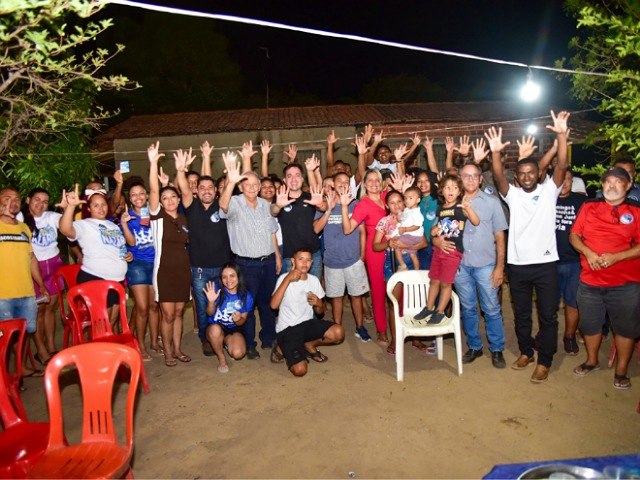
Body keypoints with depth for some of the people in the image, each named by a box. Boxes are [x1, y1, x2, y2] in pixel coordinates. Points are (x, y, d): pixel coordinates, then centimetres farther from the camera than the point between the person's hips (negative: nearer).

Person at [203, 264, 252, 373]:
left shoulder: (246, 296, -11)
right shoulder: (217, 290, -16)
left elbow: (242, 321, -1)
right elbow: (210, 313, -18)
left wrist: (238, 319, -26)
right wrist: (211, 301, -39)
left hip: (234, 329, 2)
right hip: (216, 328, -1)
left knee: (238, 353, -24)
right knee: (215, 329, -37)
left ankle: (227, 342, 15)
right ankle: (221, 359, -8)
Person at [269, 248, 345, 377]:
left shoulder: (314, 280, 4)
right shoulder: (284, 278, -9)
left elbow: (320, 311, 12)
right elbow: (273, 305, -24)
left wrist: (318, 303, -12)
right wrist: (287, 279, -27)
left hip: (307, 323, 5)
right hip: (287, 328, -5)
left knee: (338, 332, -21)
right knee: (299, 370, -22)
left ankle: (309, 345, 8)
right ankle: (283, 348, 10)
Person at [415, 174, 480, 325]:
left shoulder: (460, 207, -10)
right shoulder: (440, 208, 7)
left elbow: (476, 222, -24)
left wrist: (468, 208, -41)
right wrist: (434, 229, 1)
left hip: (454, 250, -6)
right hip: (439, 249, 6)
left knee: (446, 283, 3)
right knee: (434, 281, 15)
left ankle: (440, 312, 18)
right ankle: (428, 308, 29)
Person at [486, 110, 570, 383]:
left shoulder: (549, 191, 1)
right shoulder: (512, 194, 4)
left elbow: (562, 167, -14)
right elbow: (498, 178, -14)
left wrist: (562, 136, -27)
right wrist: (496, 153, -31)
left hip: (545, 263, -2)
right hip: (517, 264, 2)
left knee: (548, 315, 5)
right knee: (521, 313, 15)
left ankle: (544, 361, 18)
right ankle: (526, 352, 32)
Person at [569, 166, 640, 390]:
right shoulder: (589, 207, 5)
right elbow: (574, 235, 3)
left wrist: (616, 257, -21)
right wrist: (588, 252, -15)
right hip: (590, 280, 2)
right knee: (589, 324, 16)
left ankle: (621, 371, 28)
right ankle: (591, 361, 38)